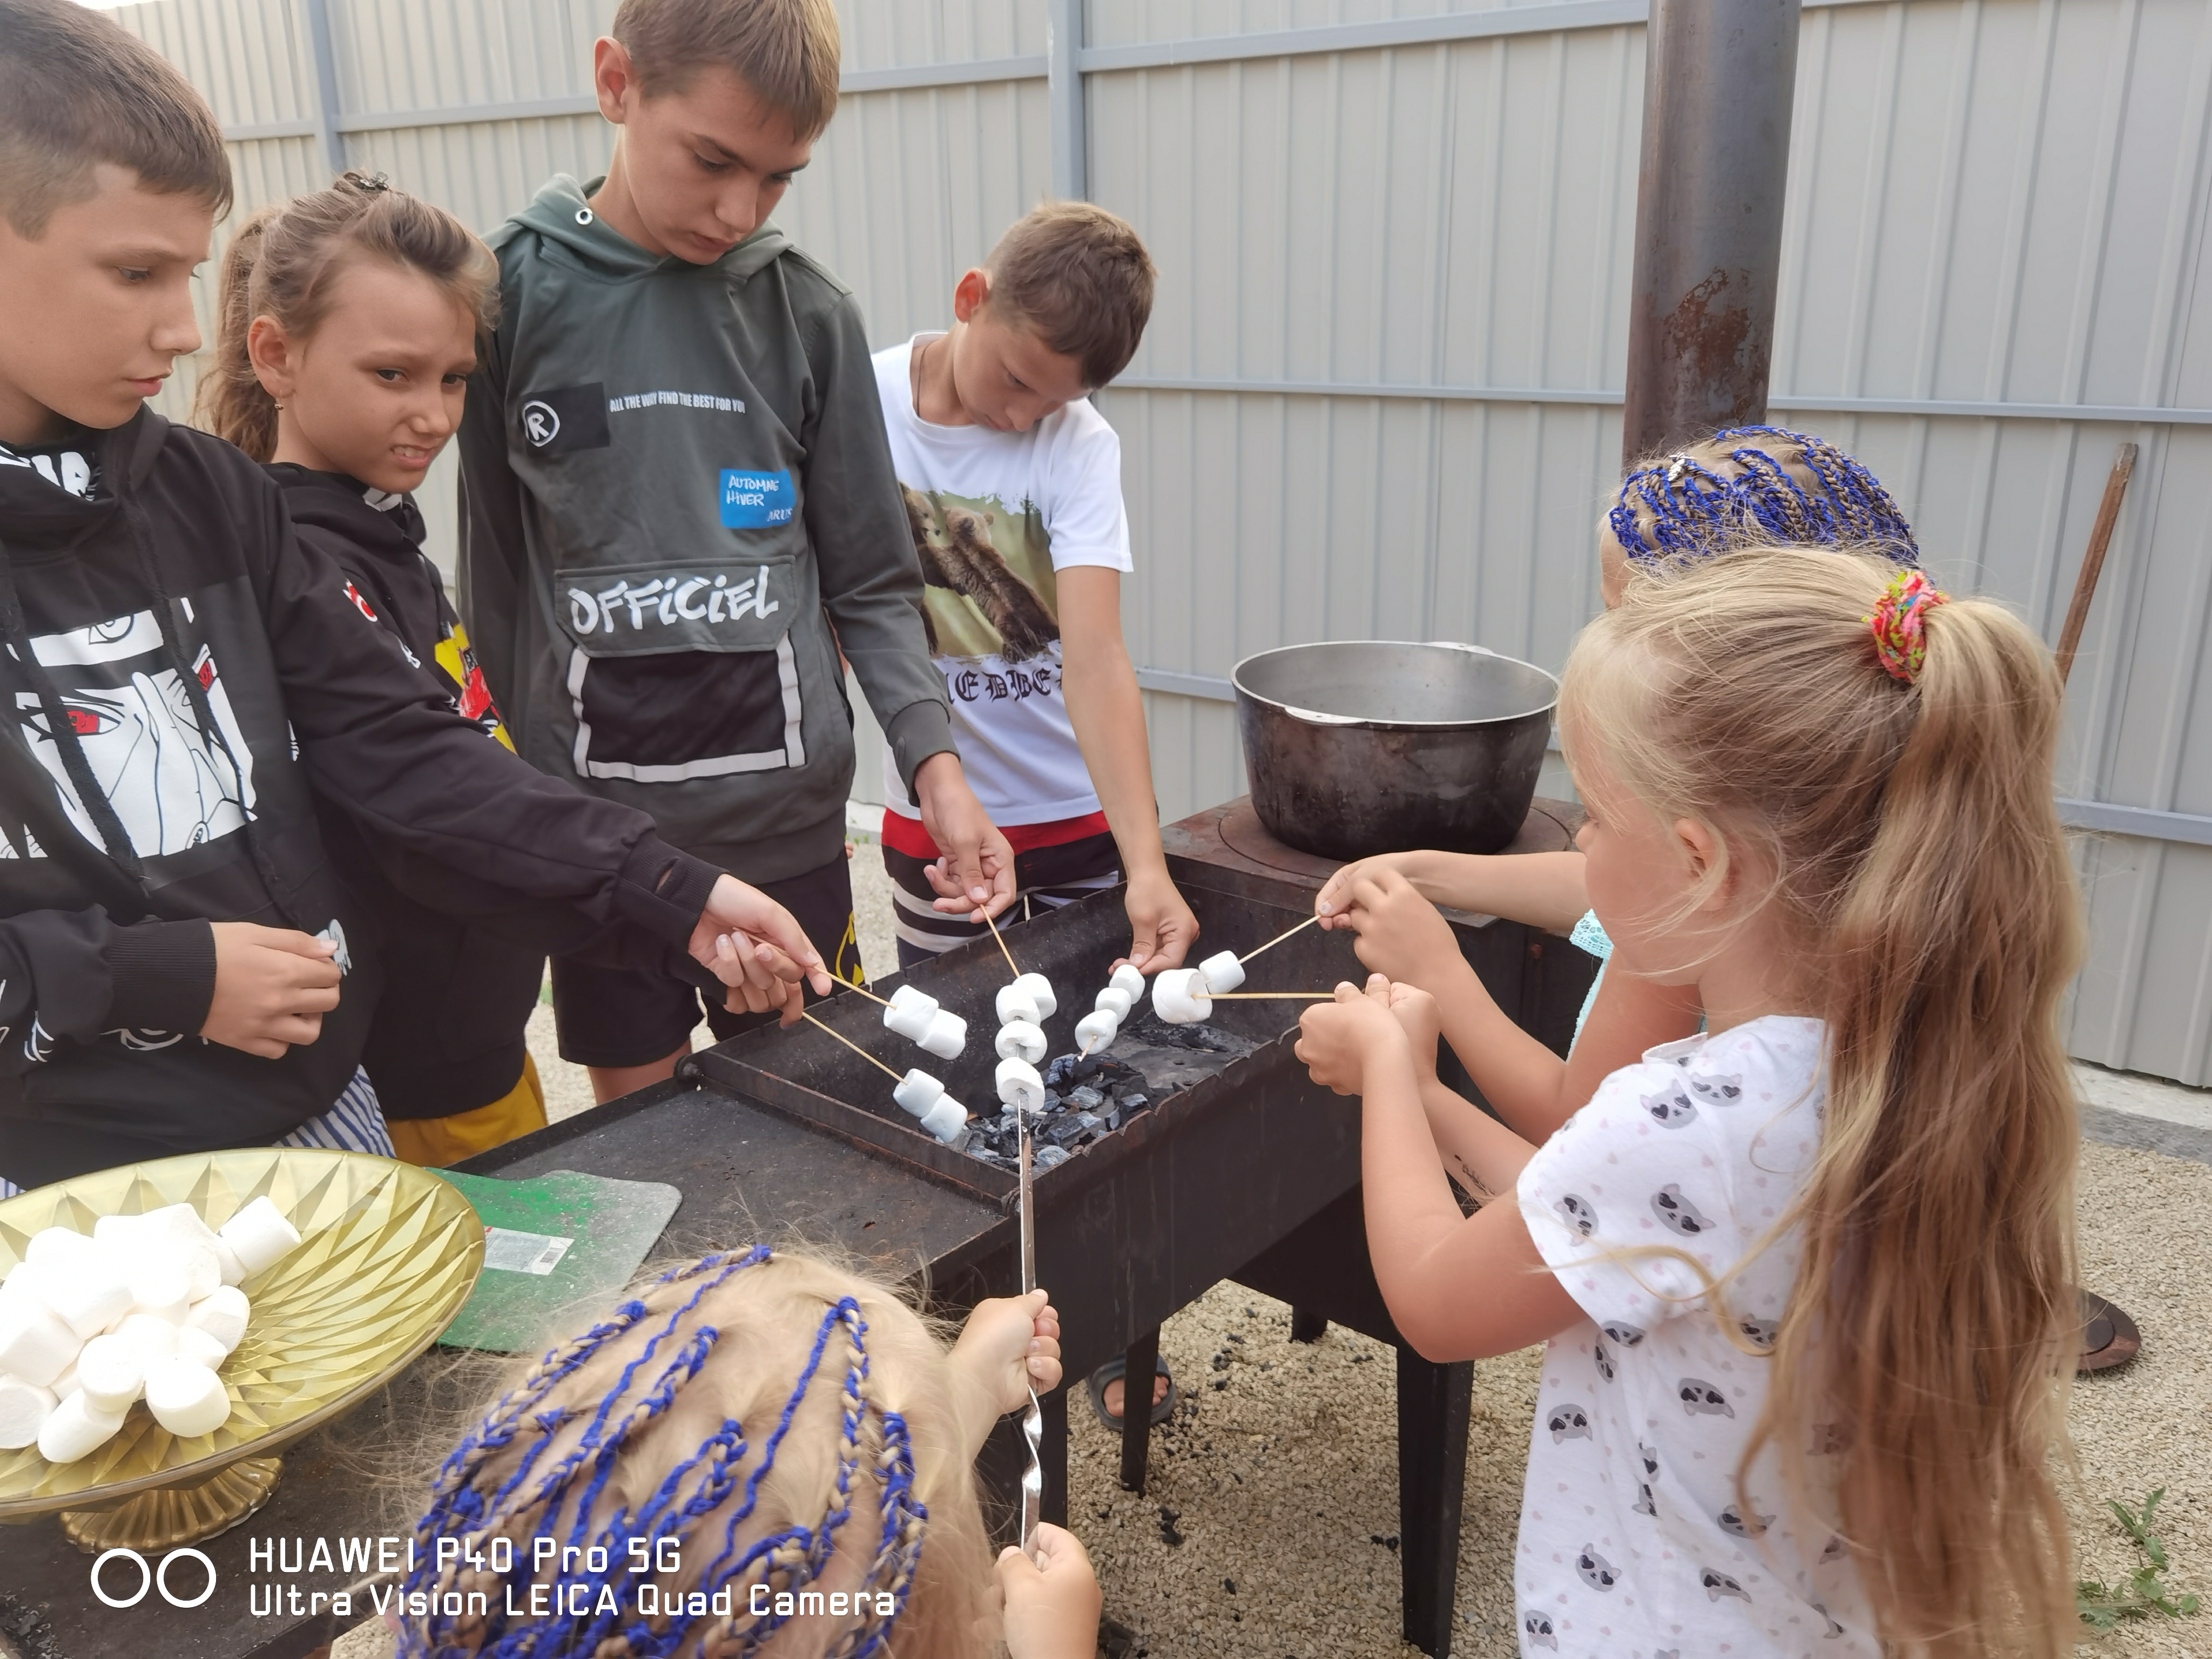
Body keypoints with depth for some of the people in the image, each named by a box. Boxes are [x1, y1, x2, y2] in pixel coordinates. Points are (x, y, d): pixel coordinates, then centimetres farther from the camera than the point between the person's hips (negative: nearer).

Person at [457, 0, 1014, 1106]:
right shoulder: (511, 295, -4)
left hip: (787, 817, 1)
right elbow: (494, 580, 3)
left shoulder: (807, 313, -1)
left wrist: (935, 763, -12)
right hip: (595, 818, 0)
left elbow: (872, 583, 2)